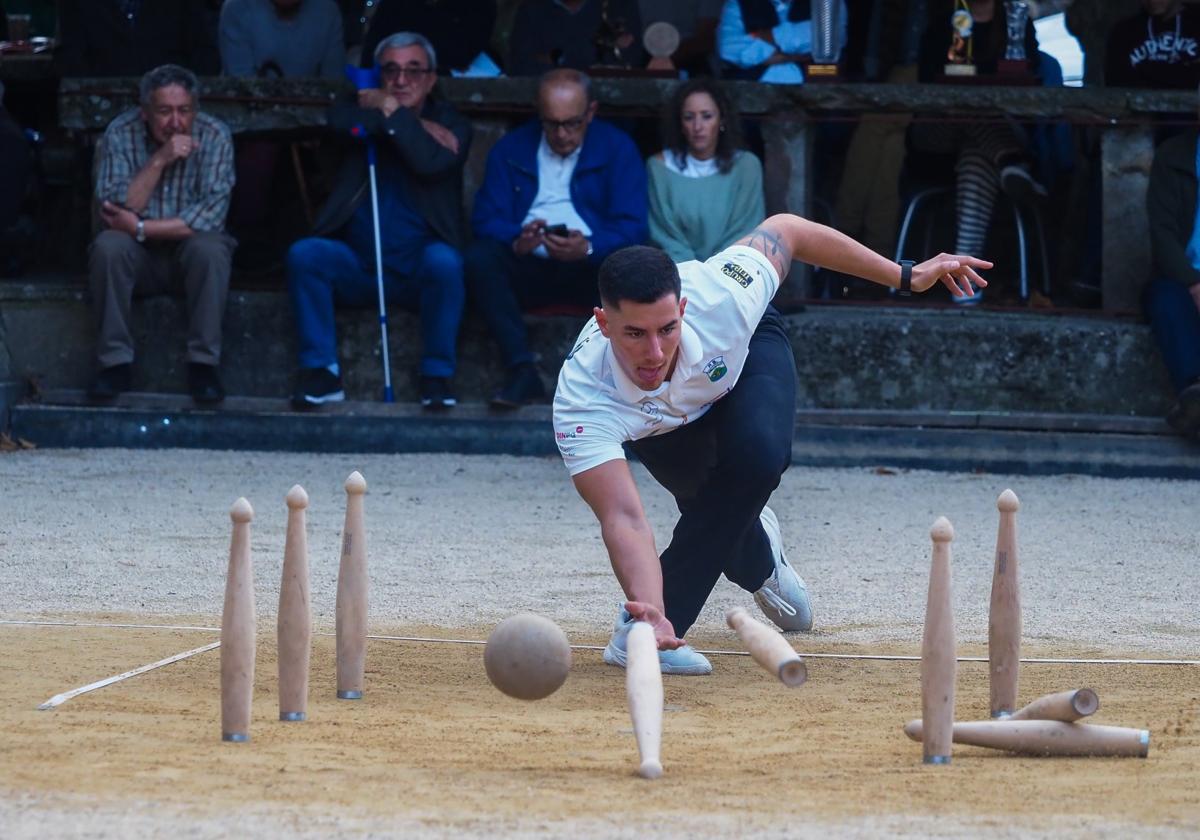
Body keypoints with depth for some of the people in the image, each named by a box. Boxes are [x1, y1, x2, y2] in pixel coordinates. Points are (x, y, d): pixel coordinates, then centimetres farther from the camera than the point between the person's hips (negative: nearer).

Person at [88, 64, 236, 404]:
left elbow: (211, 215, -22)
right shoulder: (121, 133, -11)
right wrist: (159, 161, -29)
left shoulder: (214, 136, -14)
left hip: (190, 246, -1)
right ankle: (116, 362, -23)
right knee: (108, 246, -30)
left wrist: (140, 228, -25)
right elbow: (116, 210, -20)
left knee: (209, 248, -33)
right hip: (139, 255, 1)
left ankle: (202, 363, -24)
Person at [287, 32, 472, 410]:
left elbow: (431, 161, -16)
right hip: (357, 265, 2)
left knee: (444, 261, -33)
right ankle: (321, 372, -18)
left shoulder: (451, 123, 7)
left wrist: (391, 111, -10)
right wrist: (419, 126, -11)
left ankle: (436, 375, -20)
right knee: (303, 254, -24)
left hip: (419, 272, -2)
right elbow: (343, 122, -14)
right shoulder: (361, 107, 12)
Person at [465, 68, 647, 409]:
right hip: (529, 269, 2)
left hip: (590, 269, -1)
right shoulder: (511, 149, 10)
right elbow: (486, 220, 1)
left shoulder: (617, 148, 5)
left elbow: (632, 227, -5)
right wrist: (517, 241, -24)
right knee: (479, 256, -29)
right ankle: (522, 370, -33)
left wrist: (588, 248, -27)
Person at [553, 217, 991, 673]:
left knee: (759, 453, -29)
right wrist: (650, 610, -69)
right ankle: (757, 558, 31)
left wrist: (907, 276, -16)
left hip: (748, 347, -1)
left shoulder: (719, 298, -42)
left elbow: (785, 229, -22)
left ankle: (640, 632, -21)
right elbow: (623, 519, -51)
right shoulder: (582, 399, -45)